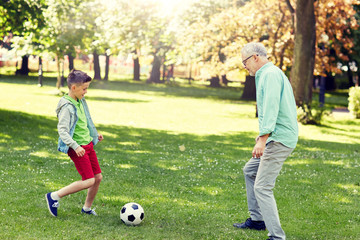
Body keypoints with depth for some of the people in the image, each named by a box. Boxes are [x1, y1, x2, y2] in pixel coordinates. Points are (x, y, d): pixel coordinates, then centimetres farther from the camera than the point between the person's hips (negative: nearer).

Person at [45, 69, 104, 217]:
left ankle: (87, 208, 28)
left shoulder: (80, 101, 10)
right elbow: (62, 130, -24)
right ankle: (54, 197, -3)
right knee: (89, 181, -13)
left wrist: (94, 135, 30)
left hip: (88, 144, 9)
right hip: (78, 148, -9)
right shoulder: (67, 106, -19)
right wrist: (75, 146, -33)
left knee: (98, 177, 10)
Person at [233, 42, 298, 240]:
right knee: (250, 171, 23)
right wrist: (263, 135, 35)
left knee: (262, 187, -13)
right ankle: (257, 219, 30)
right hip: (277, 137, 11)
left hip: (279, 139, -11)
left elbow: (271, 107, -25)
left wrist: (263, 138, -30)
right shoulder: (266, 74, 19)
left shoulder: (270, 74, -14)